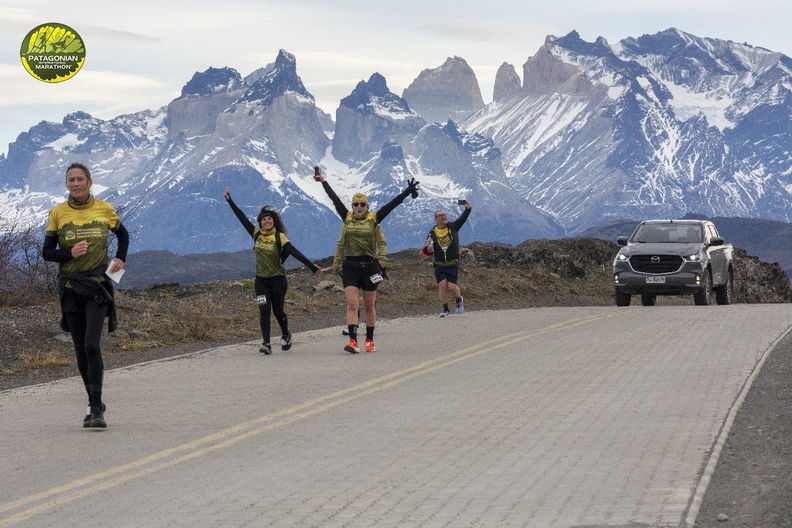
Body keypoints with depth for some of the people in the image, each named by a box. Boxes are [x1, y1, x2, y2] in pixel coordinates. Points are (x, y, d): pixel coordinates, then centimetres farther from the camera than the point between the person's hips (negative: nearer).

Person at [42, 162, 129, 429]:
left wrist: (120, 259, 4)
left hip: (97, 285, -2)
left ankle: (96, 410, -17)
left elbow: (123, 235, 20)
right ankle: (94, 402, 21)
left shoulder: (105, 210, 2)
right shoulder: (57, 213, 2)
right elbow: (47, 252, 5)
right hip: (70, 287, 2)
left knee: (92, 346, -16)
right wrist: (69, 253, -13)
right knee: (81, 350, 6)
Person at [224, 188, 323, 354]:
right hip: (261, 280, 3)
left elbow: (295, 253, -15)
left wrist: (312, 266, -22)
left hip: (277, 279, -3)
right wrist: (230, 200, 9)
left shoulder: (279, 237, -8)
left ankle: (285, 335, 35)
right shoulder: (256, 234, 4)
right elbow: (242, 217, 7)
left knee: (278, 311, 8)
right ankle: (266, 343, -11)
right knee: (264, 311, -8)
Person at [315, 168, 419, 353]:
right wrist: (323, 181, 12)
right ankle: (353, 341, -19)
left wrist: (407, 192, -8)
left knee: (369, 306, 8)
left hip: (369, 266, -1)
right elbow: (335, 199, 9)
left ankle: (369, 341, 18)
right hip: (350, 266, 1)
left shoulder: (374, 219, 2)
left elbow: (392, 204, -2)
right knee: (352, 304, -11)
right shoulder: (347, 218, 6)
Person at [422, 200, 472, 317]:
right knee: (442, 285, -9)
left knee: (451, 287, -9)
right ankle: (445, 309, 7)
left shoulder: (453, 227, 2)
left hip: (453, 264, -1)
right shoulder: (433, 232, 3)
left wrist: (467, 208, -25)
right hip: (439, 265, 1)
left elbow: (463, 218, -9)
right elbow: (428, 252, 6)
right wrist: (429, 248, -17)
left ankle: (459, 299, 24)